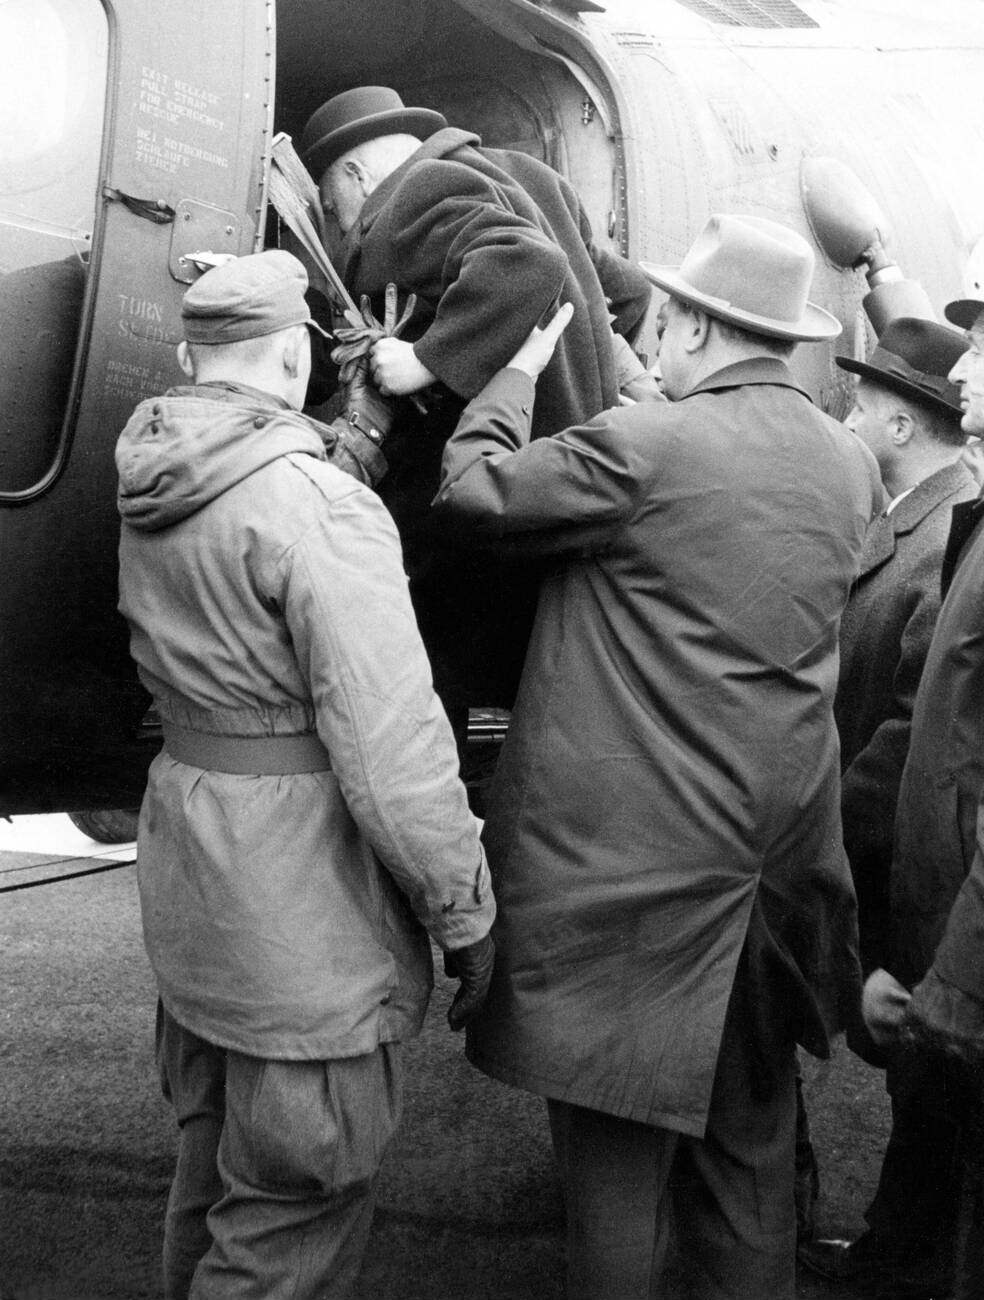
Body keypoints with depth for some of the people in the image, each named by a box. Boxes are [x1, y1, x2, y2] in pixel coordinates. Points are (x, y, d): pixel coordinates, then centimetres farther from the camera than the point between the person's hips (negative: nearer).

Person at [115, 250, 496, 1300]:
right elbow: (392, 747, -23)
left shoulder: (153, 486, 5)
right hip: (299, 902, -9)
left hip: (190, 861, 9)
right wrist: (466, 911, -14)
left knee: (212, 1156, 25)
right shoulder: (313, 502, -20)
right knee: (292, 1215, 5)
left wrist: (359, 431, 19)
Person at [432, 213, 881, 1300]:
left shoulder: (643, 447, -15)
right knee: (750, 1132, 21)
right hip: (776, 856, 7)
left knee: (615, 1146, 6)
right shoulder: (851, 466, 7)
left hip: (627, 862, -7)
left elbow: (471, 486, -7)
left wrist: (521, 368, 9)